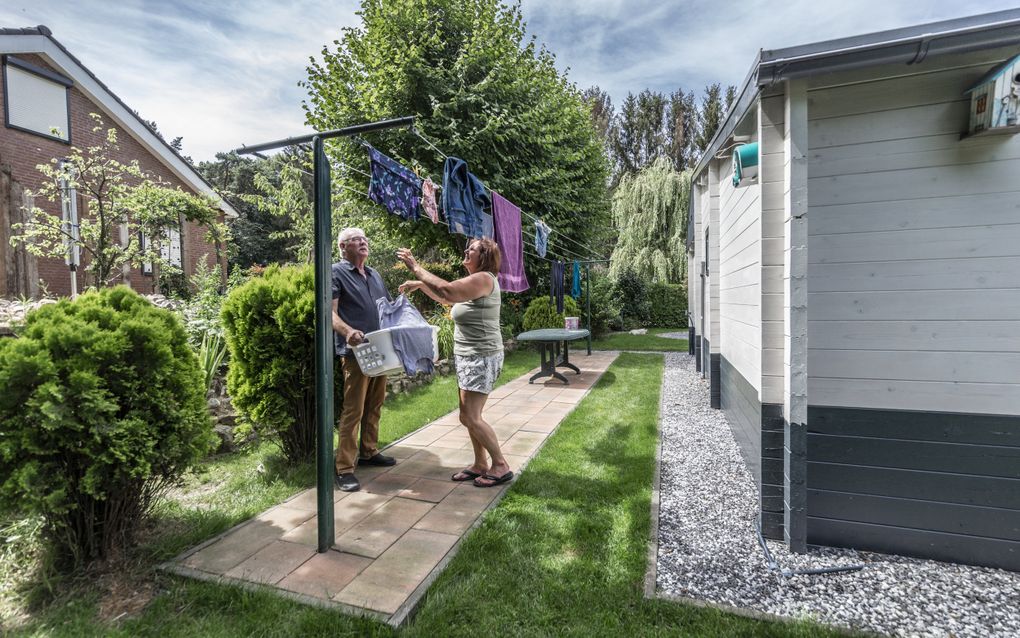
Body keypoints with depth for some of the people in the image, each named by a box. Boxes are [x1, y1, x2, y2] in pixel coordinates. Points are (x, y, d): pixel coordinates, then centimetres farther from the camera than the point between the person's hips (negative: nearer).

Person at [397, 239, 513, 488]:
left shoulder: (484, 279, -15)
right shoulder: (476, 280, 17)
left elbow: (447, 291, -26)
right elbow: (447, 298, 25)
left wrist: (416, 267, -18)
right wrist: (419, 284, 16)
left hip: (481, 357, -10)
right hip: (469, 357, 10)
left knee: (471, 418, -7)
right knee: (468, 416, 13)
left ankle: (501, 466, 6)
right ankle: (480, 465, 24)